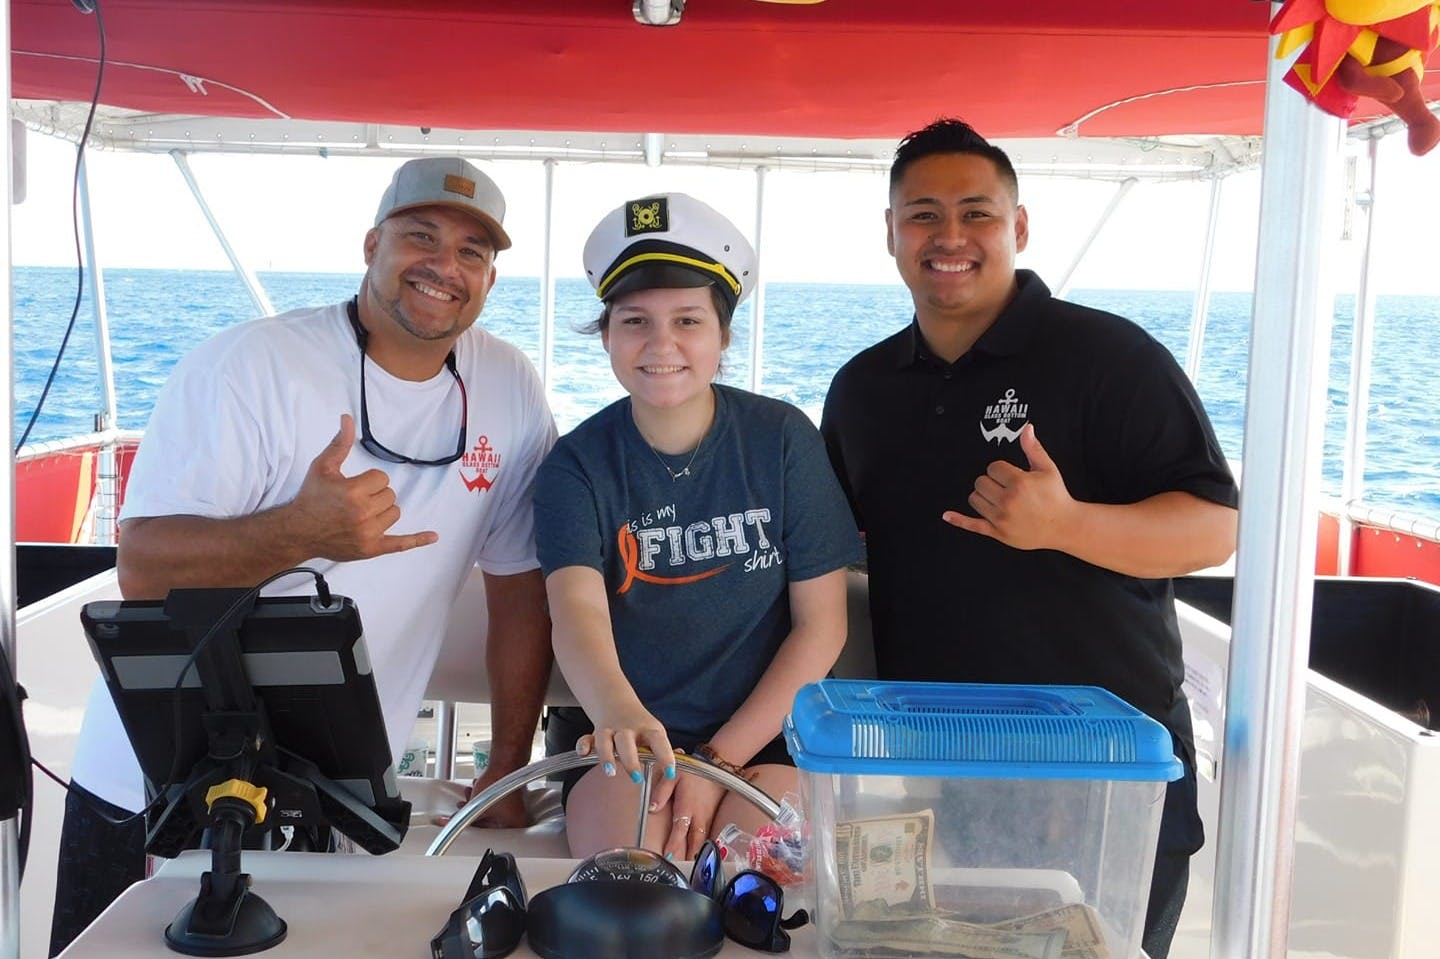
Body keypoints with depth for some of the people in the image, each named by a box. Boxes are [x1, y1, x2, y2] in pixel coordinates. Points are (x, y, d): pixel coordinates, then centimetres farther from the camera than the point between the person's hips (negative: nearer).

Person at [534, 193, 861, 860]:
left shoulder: (783, 439, -4)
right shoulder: (578, 464, -4)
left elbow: (821, 623, -3)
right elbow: (577, 609, -21)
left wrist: (720, 757, -11)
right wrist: (616, 711, -45)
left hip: (764, 730, 0)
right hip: (626, 738, 0)